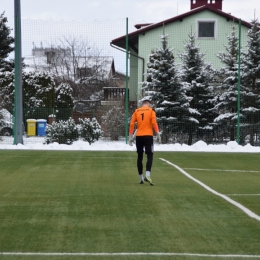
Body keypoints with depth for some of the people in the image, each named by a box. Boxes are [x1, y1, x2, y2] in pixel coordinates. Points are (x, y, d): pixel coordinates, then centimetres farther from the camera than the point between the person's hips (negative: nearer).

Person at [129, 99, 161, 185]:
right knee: (150, 156, -4)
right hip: (148, 136, -3)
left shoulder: (136, 111, 11)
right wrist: (158, 135, -4)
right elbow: (154, 123, -7)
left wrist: (131, 137, 7)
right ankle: (147, 175, -24)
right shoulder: (151, 111, 3)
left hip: (139, 136, 3)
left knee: (140, 157, 12)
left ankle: (141, 178, 14)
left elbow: (132, 124, 4)